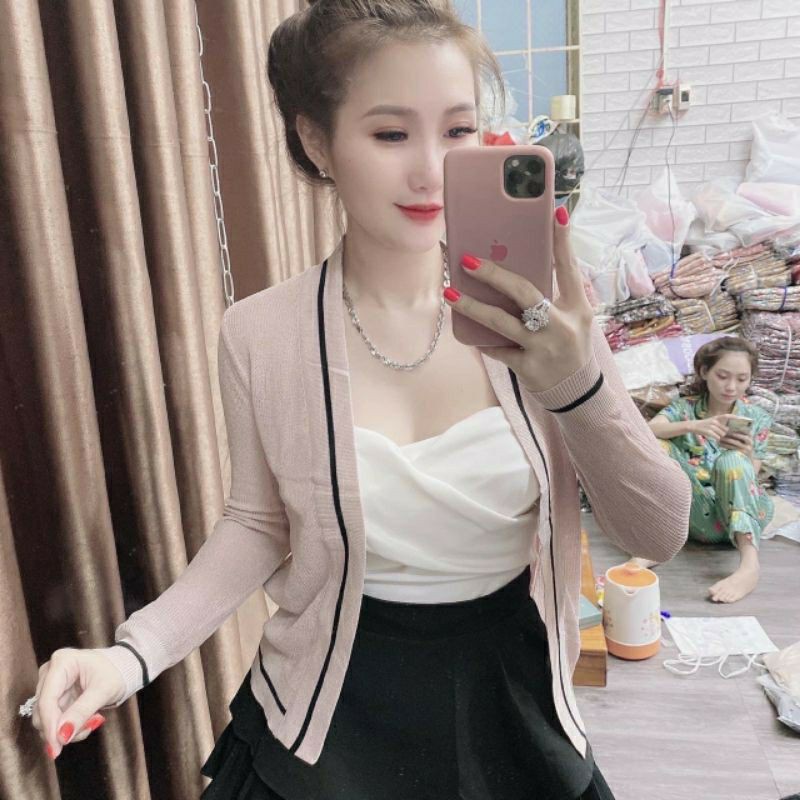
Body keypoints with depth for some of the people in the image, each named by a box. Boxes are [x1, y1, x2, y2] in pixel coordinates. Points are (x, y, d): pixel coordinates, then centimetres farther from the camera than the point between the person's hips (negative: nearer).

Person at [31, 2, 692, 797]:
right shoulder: (260, 333, -14)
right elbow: (258, 525, -1)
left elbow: (661, 535, -14)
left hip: (510, 698, 2)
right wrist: (134, 651, -14)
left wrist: (580, 387, -32)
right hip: (334, 715, 0)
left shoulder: (533, 311, -15)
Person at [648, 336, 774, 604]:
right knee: (658, 445, -20)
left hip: (741, 514, 0)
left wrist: (747, 456, -21)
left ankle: (749, 564, -48)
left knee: (731, 459, -32)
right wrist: (691, 426, -32)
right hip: (698, 516, 0)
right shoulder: (684, 407, 6)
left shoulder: (758, 419, 7)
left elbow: (749, 477, 2)